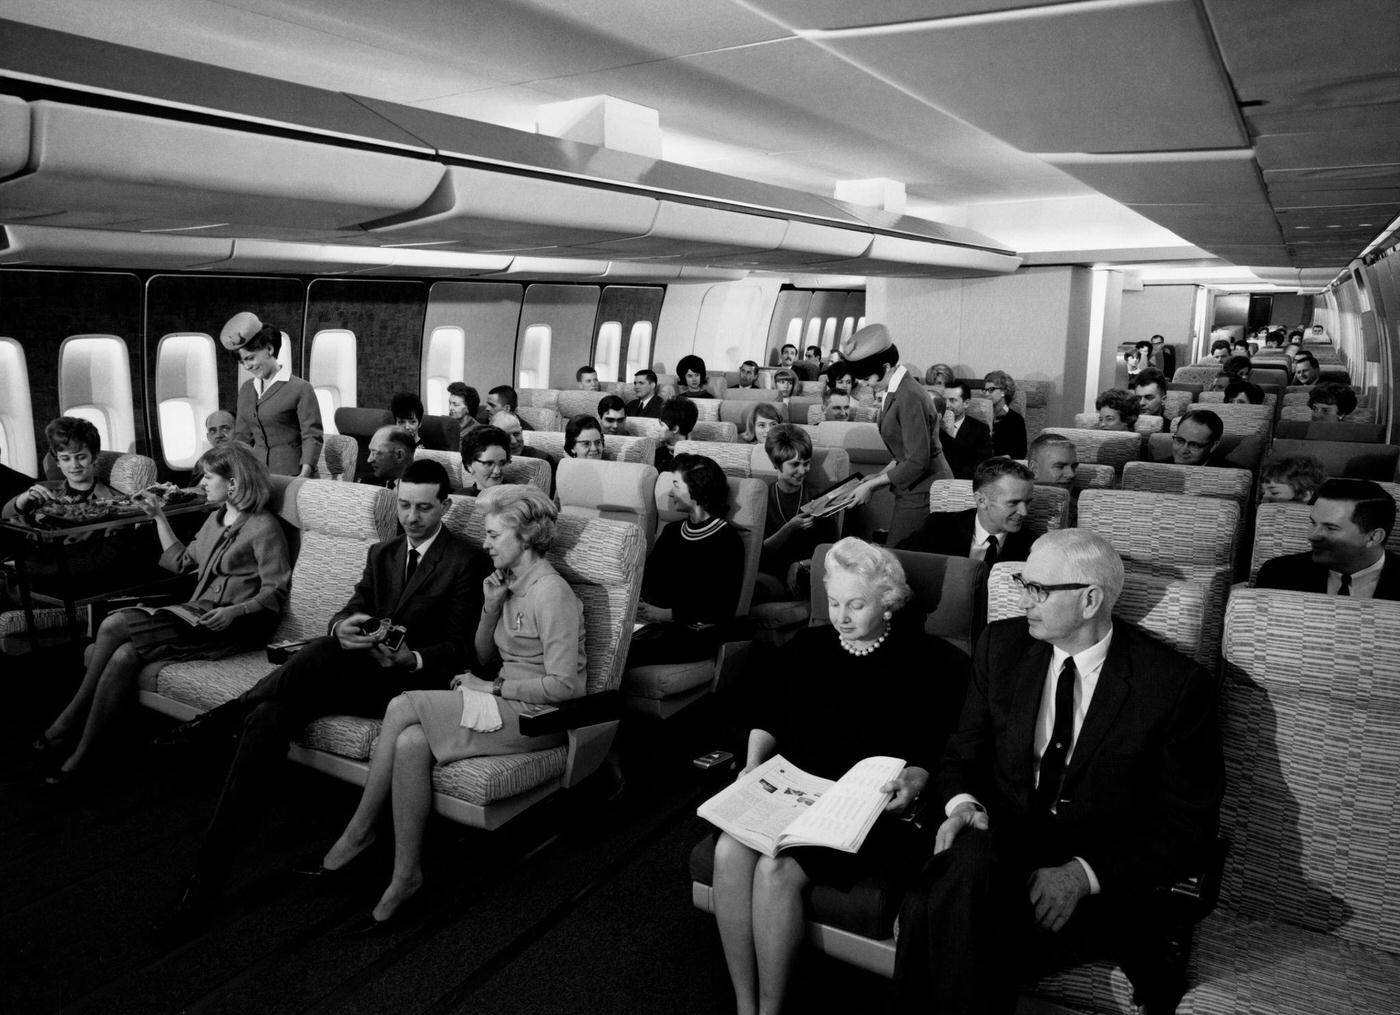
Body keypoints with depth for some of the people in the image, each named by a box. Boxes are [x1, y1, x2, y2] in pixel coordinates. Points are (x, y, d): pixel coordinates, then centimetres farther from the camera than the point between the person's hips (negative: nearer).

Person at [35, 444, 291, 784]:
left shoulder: (264, 527, -8)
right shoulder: (217, 518, 19)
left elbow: (275, 593, -11)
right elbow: (181, 561, 26)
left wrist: (234, 611, -25)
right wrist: (158, 516, 23)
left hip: (232, 627, -8)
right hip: (196, 615, 8)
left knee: (114, 625, -21)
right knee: (123, 656, -20)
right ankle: (82, 750, -12)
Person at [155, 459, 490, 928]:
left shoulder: (468, 562, -2)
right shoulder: (381, 554, 21)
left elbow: (462, 650, -6)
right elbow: (349, 611, 10)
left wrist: (410, 657, -27)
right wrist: (342, 628, -17)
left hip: (410, 681, -6)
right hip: (358, 675, 6)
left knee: (324, 654, -36)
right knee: (270, 715, -27)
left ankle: (215, 723, -22)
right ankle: (212, 862, -28)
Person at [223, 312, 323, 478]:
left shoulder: (301, 389, -5)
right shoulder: (246, 390, 16)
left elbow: (312, 437, -10)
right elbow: (242, 436, 20)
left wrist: (304, 475, -21)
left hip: (290, 473, -5)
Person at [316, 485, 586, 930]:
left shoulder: (551, 593, -15)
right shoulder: (510, 584, 14)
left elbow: (564, 685, -19)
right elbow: (484, 659, 17)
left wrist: (493, 687, -12)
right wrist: (490, 608, 0)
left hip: (537, 717, -8)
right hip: (502, 700, 8)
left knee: (403, 706, -19)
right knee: (410, 743, -20)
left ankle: (359, 831, -4)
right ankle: (405, 876, -13)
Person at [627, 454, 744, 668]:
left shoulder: (727, 540, -3)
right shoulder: (672, 530, 19)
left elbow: (723, 609, -9)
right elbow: (647, 578, 15)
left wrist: (666, 614, -15)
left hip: (695, 633, -6)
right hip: (658, 621, 6)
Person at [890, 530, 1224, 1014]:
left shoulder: (1176, 685, -8)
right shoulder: (1001, 646, 4)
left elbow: (1188, 827, -6)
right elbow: (963, 755, 11)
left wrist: (1084, 875, -20)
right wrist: (963, 804, -13)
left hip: (1106, 878, -3)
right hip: (1000, 843, 4)